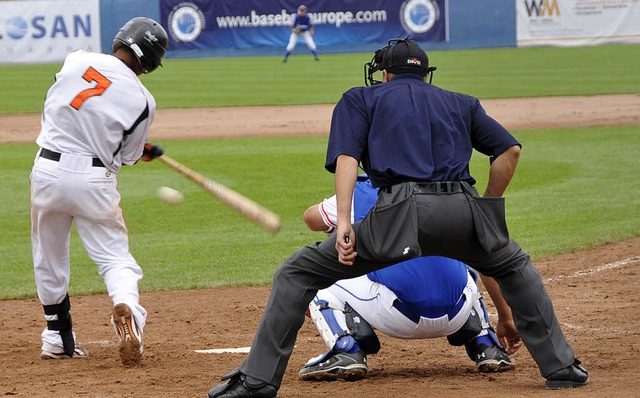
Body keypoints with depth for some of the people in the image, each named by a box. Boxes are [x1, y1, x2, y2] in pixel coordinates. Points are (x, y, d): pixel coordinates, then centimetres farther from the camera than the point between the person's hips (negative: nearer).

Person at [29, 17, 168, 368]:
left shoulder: (76, 59, 0)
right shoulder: (142, 100, -4)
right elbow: (125, 157, 3)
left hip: (48, 169, 2)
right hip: (95, 179, -2)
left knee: (49, 257, 18)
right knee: (115, 257, 7)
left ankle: (57, 338, 26)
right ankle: (125, 306, -25)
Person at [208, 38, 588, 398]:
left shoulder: (361, 99, 22)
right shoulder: (460, 103, 31)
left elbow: (347, 156, 4)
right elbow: (510, 150, 19)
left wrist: (344, 222, -7)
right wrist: (485, 211, 26)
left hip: (402, 208, -3)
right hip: (463, 208, 3)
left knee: (297, 273, 9)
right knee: (515, 266, 33)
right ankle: (560, 365, 25)